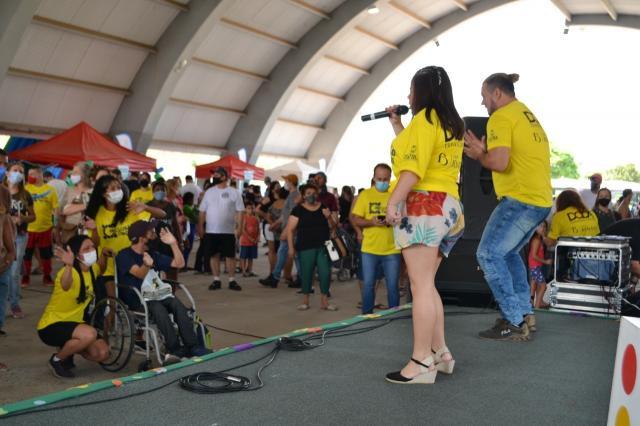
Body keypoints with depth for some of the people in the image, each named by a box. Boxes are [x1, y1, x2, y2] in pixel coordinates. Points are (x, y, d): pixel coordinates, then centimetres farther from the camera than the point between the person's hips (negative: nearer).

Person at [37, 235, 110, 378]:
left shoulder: (91, 270, -2)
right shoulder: (69, 272, -26)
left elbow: (101, 270, 25)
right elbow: (65, 285, -52)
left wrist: (103, 254, 2)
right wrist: (68, 265, -73)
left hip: (73, 322, 7)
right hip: (51, 326, -7)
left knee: (102, 354, -6)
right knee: (89, 334, -34)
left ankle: (67, 348, 20)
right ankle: (56, 360, -7)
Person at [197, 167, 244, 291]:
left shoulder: (233, 193, -2)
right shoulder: (209, 192, 7)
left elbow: (240, 211, -4)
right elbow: (202, 211, 8)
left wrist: (239, 227, -12)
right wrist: (200, 227, 2)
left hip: (228, 231, -3)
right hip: (211, 231, 3)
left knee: (230, 256, 2)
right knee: (214, 256, 6)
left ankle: (232, 281, 9)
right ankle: (216, 280, 14)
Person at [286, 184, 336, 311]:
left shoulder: (324, 208, 10)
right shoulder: (298, 210, 0)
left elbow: (332, 227, 12)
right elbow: (290, 229, -2)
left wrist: (329, 217, -8)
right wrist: (291, 247, -9)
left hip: (323, 247, 2)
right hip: (306, 248, -2)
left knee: (325, 273, -4)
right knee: (306, 274, 1)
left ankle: (324, 301, 7)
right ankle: (305, 301, 15)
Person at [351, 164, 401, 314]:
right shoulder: (365, 194, 4)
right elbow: (356, 219, 2)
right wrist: (371, 222, -17)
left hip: (392, 249, -1)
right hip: (369, 249, 1)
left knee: (392, 286, 4)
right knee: (368, 284, 6)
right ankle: (367, 315, 18)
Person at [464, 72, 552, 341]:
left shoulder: (501, 117, -10)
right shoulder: (527, 115, 20)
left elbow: (499, 163, -22)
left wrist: (479, 156, -3)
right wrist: (485, 150, 13)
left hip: (520, 200, -10)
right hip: (541, 200, 10)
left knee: (489, 255, -6)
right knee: (508, 253, 22)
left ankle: (515, 323, -7)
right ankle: (525, 314, 22)